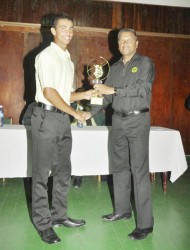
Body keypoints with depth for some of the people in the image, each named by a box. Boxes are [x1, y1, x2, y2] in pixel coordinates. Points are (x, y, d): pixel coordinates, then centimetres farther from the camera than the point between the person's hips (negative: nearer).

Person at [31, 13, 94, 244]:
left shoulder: (68, 60, 18)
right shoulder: (46, 56, -6)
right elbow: (49, 92, -15)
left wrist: (83, 95, 5)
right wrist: (75, 113, -12)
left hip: (63, 118, 8)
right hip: (47, 117, -8)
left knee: (63, 172, 13)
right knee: (42, 173, 1)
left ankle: (59, 216, 27)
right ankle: (43, 224, 12)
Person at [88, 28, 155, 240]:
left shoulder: (145, 63, -1)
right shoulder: (115, 67, 15)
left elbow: (143, 88, -17)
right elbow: (106, 95, 14)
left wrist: (113, 90, -20)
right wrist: (90, 113, 4)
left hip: (137, 121, -6)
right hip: (118, 121, 6)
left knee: (139, 170, -8)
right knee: (119, 167, 11)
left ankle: (145, 223, -1)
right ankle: (122, 210, 25)